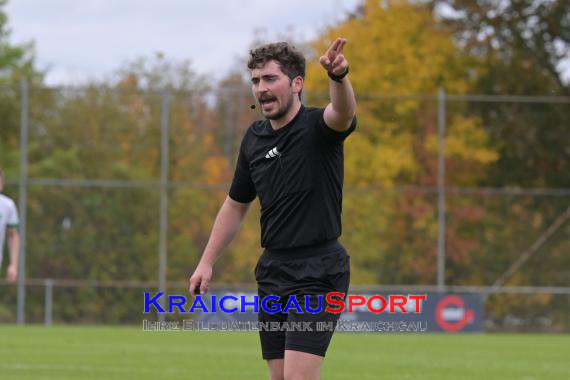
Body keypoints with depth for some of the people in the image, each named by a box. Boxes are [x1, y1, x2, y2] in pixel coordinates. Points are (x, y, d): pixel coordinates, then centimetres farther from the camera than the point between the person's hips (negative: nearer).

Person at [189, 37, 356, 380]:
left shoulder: (317, 127, -10)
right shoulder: (255, 138, 8)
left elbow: (343, 113, -36)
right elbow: (236, 204, 21)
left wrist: (339, 77, -57)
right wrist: (207, 262, 18)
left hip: (317, 272, -7)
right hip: (273, 270, 7)